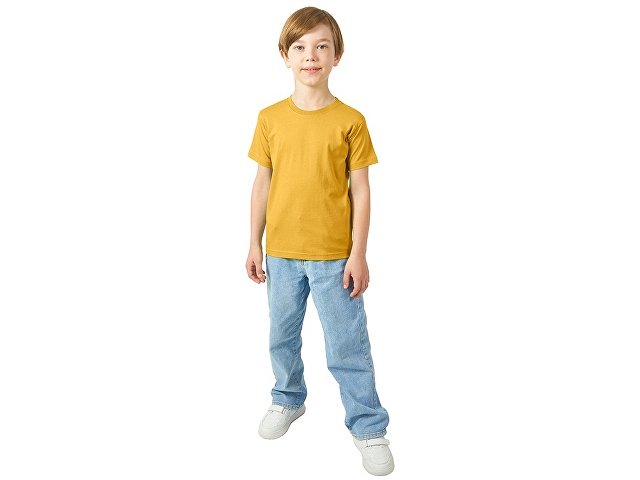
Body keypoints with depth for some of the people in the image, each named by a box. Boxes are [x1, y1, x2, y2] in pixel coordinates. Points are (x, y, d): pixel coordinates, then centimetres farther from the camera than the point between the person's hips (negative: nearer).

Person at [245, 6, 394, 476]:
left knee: (348, 346, 5)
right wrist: (254, 245, 5)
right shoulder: (270, 118, 0)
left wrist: (359, 254, -7)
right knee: (282, 337, 18)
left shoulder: (350, 120, -7)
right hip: (281, 253, 3)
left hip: (334, 255, -3)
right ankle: (288, 400, 42)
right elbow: (263, 183, 5)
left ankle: (369, 427, 20)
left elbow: (360, 190, -4)